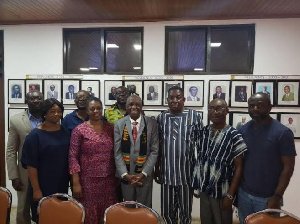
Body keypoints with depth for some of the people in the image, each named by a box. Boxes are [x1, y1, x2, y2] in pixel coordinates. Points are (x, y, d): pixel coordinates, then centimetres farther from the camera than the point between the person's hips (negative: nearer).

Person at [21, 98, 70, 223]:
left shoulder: (65, 133, 3)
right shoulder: (35, 135, -10)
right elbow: (31, 164, -12)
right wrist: (36, 189, -14)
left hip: (62, 184, 4)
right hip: (43, 186, -4)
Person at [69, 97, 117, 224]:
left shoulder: (110, 128, 4)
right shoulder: (79, 130, -5)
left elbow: (115, 153, 9)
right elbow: (73, 157, -6)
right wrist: (76, 183, -9)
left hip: (109, 179, 3)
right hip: (88, 180, -2)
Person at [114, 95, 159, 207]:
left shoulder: (151, 123, -4)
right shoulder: (119, 124, -1)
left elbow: (154, 151, -6)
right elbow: (117, 152, -3)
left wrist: (144, 173, -12)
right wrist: (125, 174, -11)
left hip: (145, 174, -1)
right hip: (125, 175, 1)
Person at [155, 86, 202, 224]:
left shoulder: (194, 116, -4)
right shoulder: (161, 117, 2)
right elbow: (157, 146, 7)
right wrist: (156, 169, 8)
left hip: (186, 172, -1)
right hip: (166, 172, 2)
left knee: (186, 211, 14)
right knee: (167, 212, 13)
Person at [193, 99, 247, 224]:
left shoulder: (234, 136, -13)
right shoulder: (203, 132, 1)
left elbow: (238, 167, -11)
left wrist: (230, 195, -13)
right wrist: (197, 185, 8)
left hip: (222, 192, -4)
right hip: (204, 189, 4)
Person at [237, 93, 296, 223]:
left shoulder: (283, 133, -12)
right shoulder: (242, 130, -2)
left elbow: (288, 167, -10)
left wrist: (277, 196, -14)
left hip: (268, 197, -3)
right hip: (243, 194, 3)